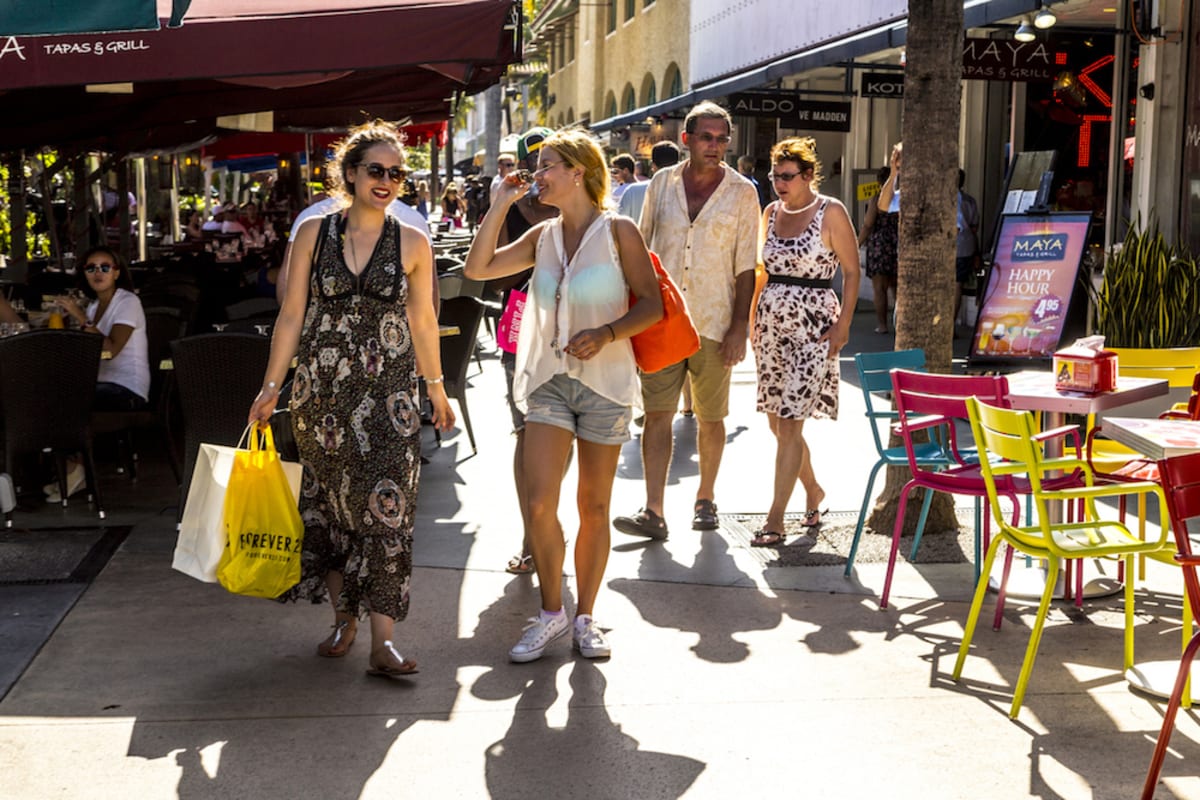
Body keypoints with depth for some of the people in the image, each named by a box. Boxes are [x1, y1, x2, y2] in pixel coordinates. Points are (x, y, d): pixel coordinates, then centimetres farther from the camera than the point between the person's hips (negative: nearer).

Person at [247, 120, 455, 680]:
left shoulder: (411, 244, 3)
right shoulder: (314, 233, 3)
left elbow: (422, 321, 11)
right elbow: (291, 314, 6)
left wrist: (436, 388, 15)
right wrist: (271, 386, 6)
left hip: (388, 391, -1)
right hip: (321, 387, 1)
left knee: (386, 503, -10)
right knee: (328, 502, 8)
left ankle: (383, 640, -10)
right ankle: (344, 617, 24)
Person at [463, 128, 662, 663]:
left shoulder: (617, 231, -3)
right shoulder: (544, 237, 9)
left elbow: (651, 304, -4)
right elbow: (478, 268, 4)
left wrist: (606, 333, -19)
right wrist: (500, 205, 2)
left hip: (605, 381, -3)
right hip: (548, 378, 3)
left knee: (594, 508, 6)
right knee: (539, 503, -8)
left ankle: (584, 618, 20)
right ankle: (551, 613, 11)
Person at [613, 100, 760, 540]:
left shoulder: (742, 193, 0)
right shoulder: (662, 184, 6)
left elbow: (745, 267, -1)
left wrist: (739, 328, -7)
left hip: (713, 323, -1)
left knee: (710, 417, 8)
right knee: (657, 412, -5)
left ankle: (705, 498, 26)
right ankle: (653, 512, -4)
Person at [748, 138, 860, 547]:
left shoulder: (831, 213, -6)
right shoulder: (772, 212, 11)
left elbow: (851, 272, -5)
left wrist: (843, 324, -13)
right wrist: (753, 320, 13)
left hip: (813, 326, -6)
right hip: (772, 323, 6)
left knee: (789, 423, -9)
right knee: (776, 421, 10)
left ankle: (775, 520, -4)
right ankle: (813, 490, 34)